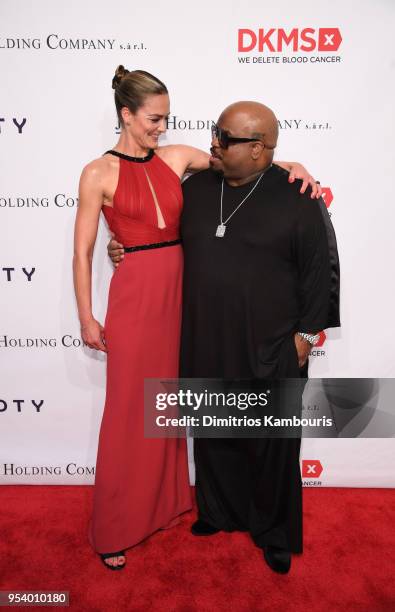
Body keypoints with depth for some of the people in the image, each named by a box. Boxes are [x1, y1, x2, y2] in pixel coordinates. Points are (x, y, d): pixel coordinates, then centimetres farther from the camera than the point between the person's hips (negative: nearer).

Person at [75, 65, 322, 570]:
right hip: (133, 295, -4)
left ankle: (164, 501, 39)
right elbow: (83, 252, -3)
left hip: (179, 292, 5)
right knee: (129, 410, 3)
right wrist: (87, 319, -3)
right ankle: (113, 527, 24)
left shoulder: (177, 157, 8)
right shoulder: (99, 173, -4)